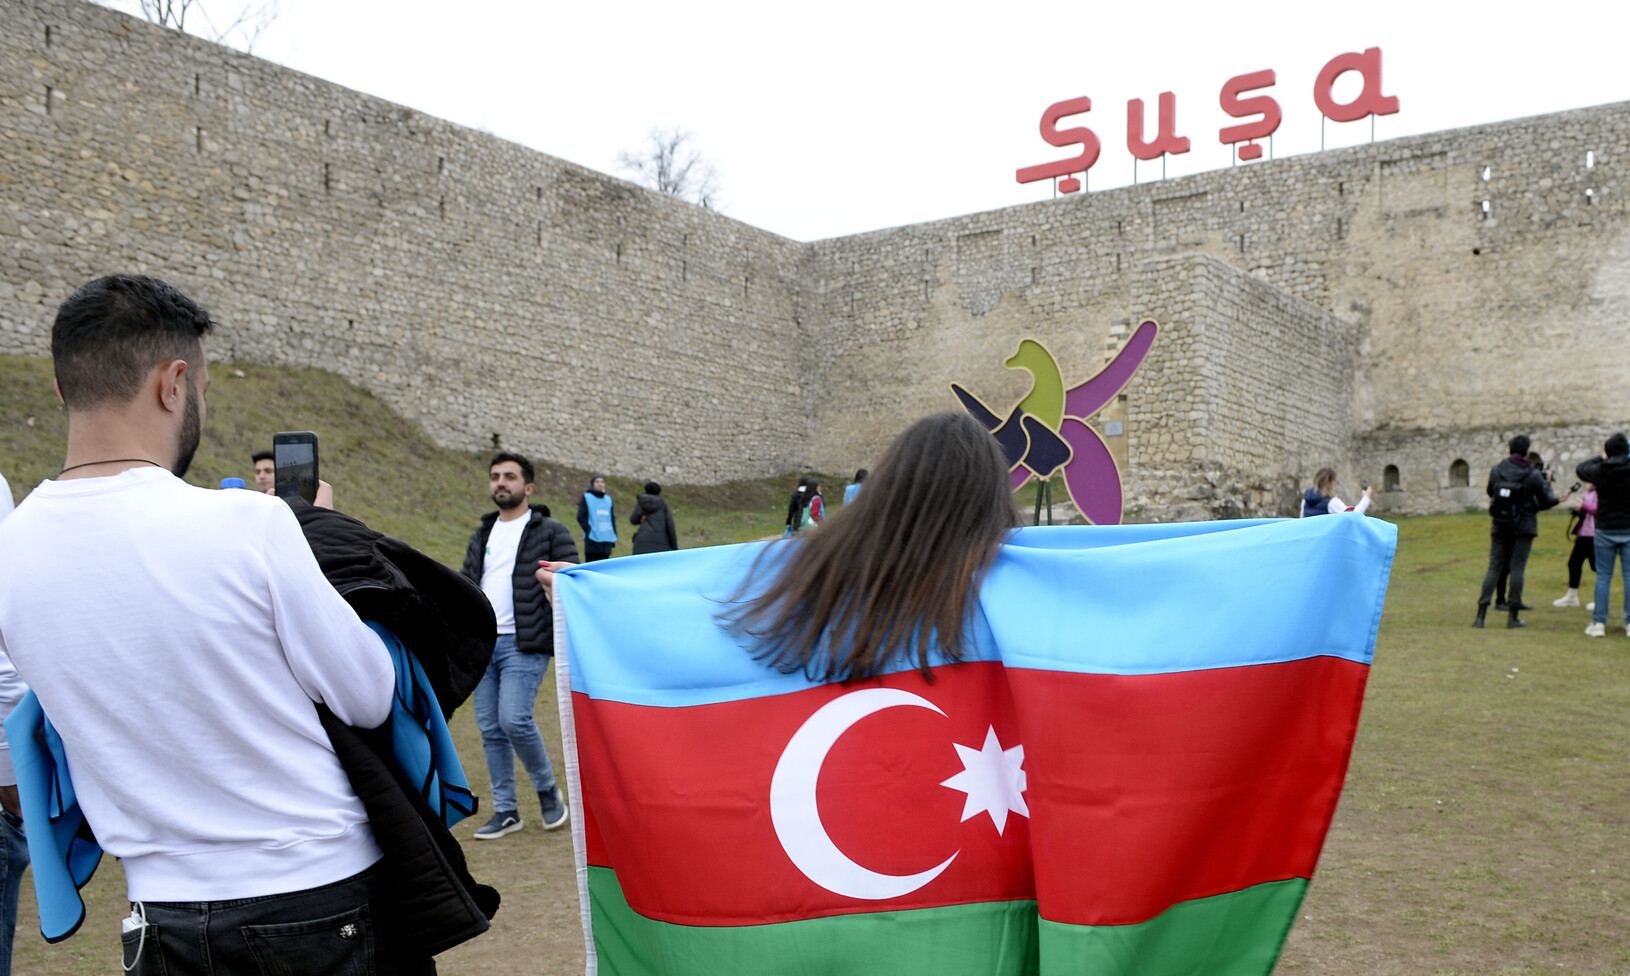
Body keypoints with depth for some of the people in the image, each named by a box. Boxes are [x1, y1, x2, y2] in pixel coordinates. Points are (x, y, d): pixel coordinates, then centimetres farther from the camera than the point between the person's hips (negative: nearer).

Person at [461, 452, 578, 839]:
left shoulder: (550, 532, -1)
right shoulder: (482, 534, 17)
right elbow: (465, 584, 20)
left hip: (525, 644, -6)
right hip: (482, 643, 6)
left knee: (514, 720, -17)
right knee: (490, 729, 6)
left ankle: (547, 790, 7)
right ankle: (505, 811, 17)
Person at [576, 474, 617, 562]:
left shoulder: (608, 499, 16)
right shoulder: (586, 497, 2)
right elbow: (581, 517, -3)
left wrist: (614, 535, 10)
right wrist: (589, 531, -13)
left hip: (606, 540, 5)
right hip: (592, 540, -5)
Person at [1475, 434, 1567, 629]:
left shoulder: (1496, 470, -3)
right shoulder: (1533, 475, -10)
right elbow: (1545, 501, -2)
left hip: (1499, 527, 3)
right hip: (1524, 527, -2)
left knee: (1494, 567, 6)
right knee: (1517, 568, 1)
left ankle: (1481, 614, -1)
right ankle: (1513, 616, 1)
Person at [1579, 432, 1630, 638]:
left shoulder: (1600, 471, -8)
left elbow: (1581, 469, 11)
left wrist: (1602, 458, 19)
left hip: (1605, 530, 0)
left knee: (1603, 576, 6)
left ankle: (1598, 622, 5)